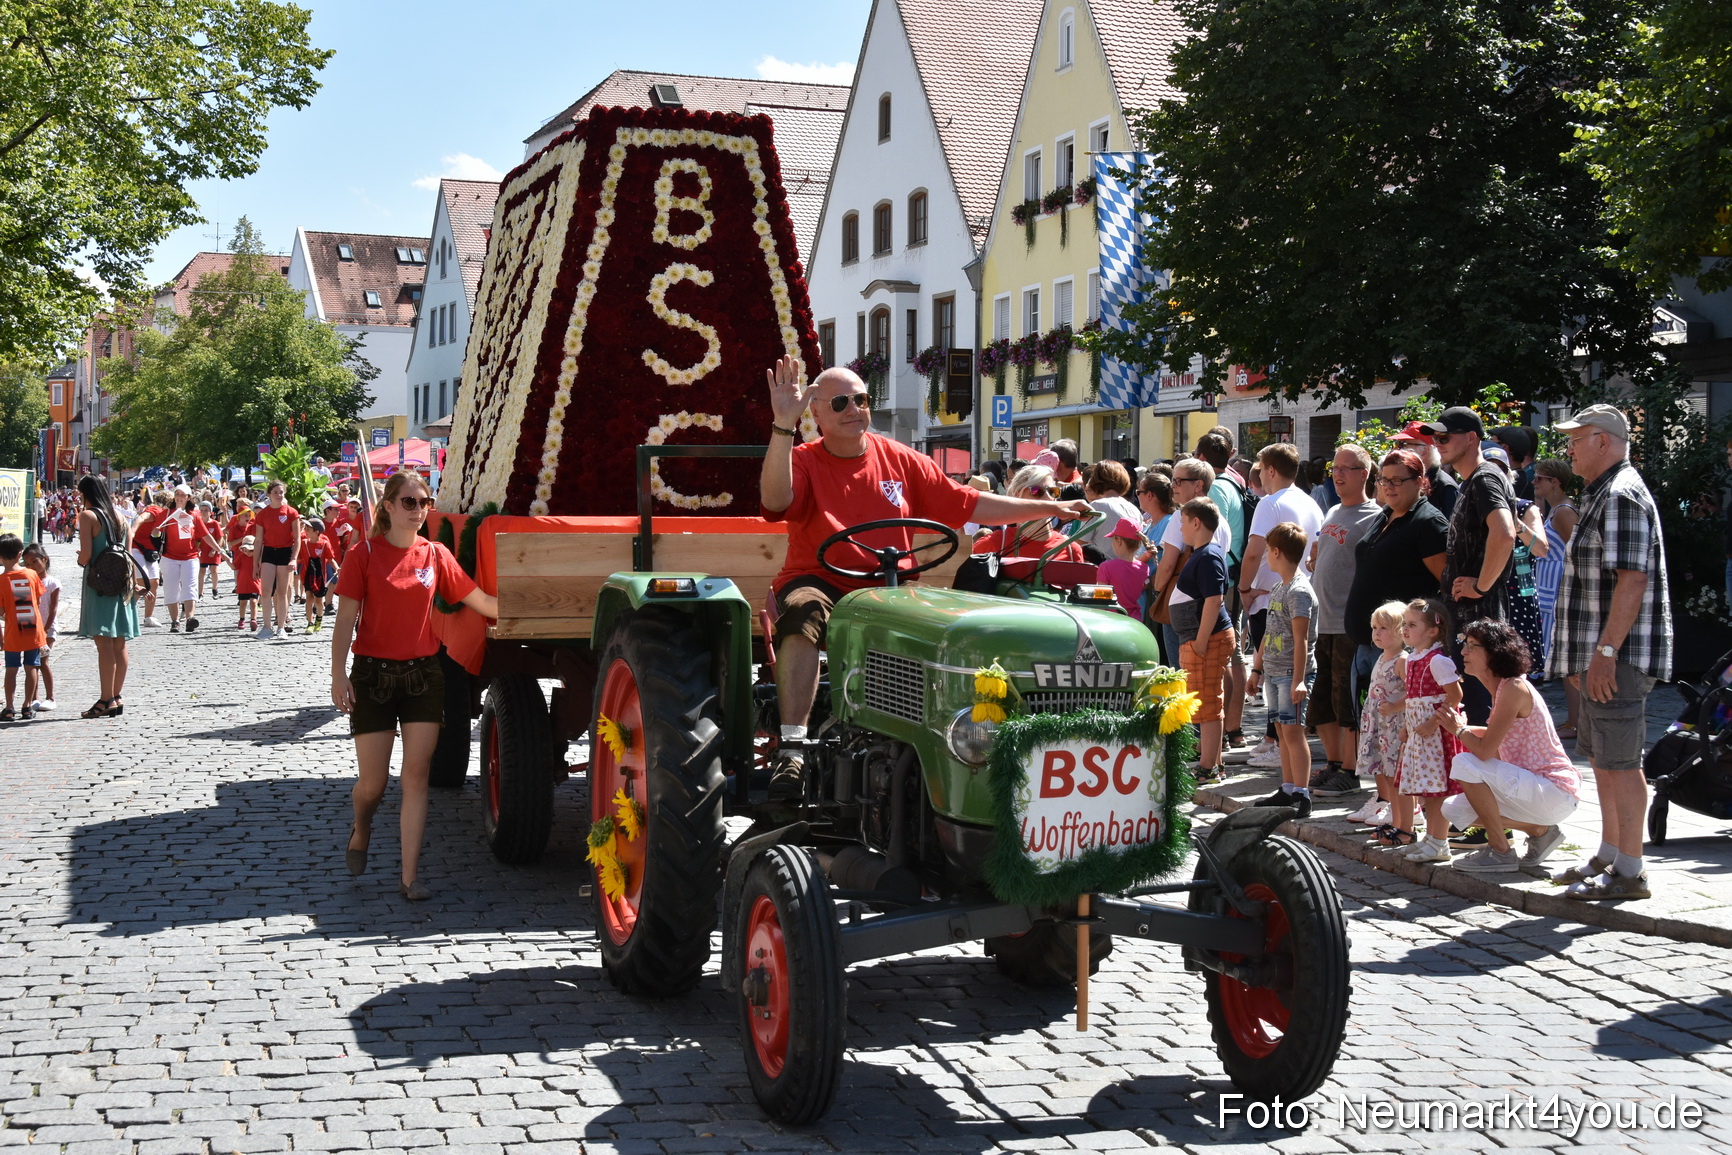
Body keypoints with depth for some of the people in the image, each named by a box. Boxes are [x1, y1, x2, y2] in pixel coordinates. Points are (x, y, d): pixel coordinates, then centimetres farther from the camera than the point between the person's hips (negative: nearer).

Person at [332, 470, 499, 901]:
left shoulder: (435, 555, 3)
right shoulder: (366, 554, -4)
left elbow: (481, 601, 5)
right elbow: (345, 618, -6)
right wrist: (338, 675, -13)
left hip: (423, 674, 2)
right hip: (373, 674, -2)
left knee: (417, 775, -3)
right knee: (373, 781, 2)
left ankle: (410, 877, 2)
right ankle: (360, 830, 38)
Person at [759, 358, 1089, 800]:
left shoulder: (901, 461, 12)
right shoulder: (802, 462, 1)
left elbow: (969, 505, 12)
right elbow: (775, 501, -22)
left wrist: (1051, 508, 8)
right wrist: (783, 426, -31)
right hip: (820, 583, -3)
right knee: (803, 613, -37)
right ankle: (793, 749, -39)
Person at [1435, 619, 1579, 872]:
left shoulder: (1514, 688, -20)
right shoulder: (1500, 688, 9)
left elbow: (1485, 751, -26)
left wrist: (1459, 729, -6)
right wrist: (1465, 728, 8)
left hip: (1556, 793, -10)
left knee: (1465, 764, -24)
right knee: (1454, 809, 7)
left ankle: (1500, 852, -10)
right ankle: (1539, 830, 14)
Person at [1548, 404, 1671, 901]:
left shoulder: (1623, 496, -15)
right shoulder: (1604, 496, 19)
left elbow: (1632, 581, -23)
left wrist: (1606, 650, -25)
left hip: (1619, 656, -11)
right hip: (1601, 656, 11)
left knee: (1620, 761, -7)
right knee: (1602, 758, 17)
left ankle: (1630, 872, -1)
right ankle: (1609, 857, 27)